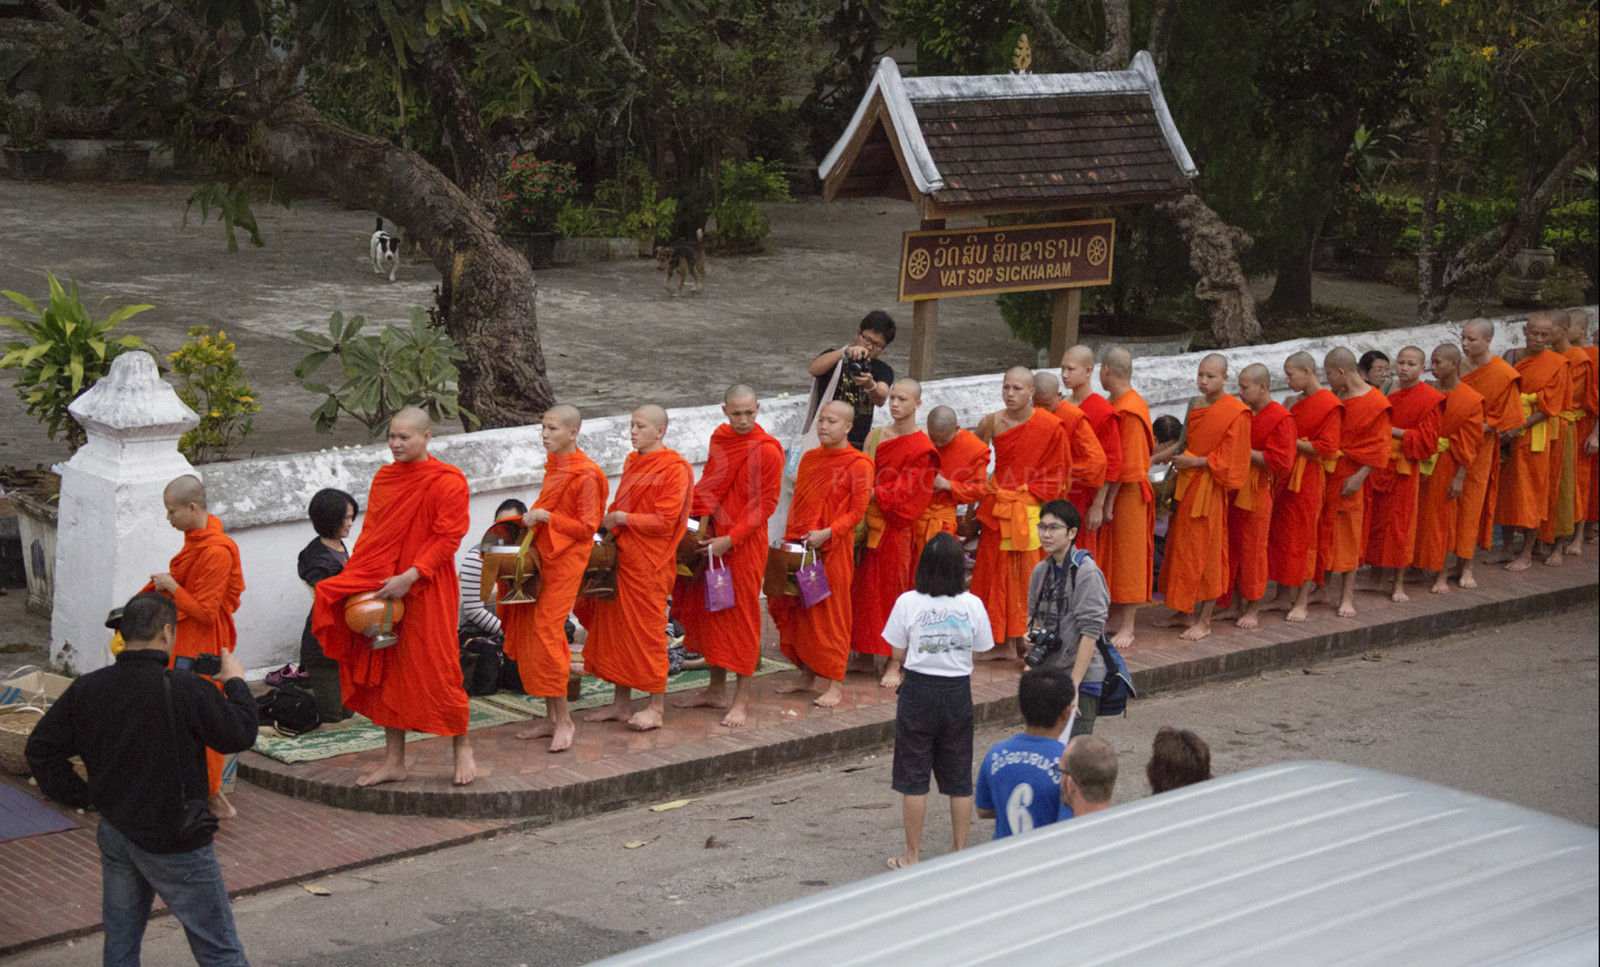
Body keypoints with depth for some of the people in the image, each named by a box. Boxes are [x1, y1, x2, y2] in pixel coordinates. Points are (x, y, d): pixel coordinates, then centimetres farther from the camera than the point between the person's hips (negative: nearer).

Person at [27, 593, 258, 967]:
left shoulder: (86, 689, -3)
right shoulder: (188, 690, -20)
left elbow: (40, 749, 4)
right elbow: (241, 733, -9)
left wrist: (84, 796, 10)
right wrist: (235, 683, 8)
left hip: (115, 835, 6)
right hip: (175, 843, -6)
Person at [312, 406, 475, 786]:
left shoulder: (448, 481, -9)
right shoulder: (384, 478, 10)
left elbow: (447, 538, -13)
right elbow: (371, 533, 15)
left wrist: (410, 577, -21)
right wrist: (355, 578, 1)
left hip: (427, 592, -6)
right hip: (382, 589, 6)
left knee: (436, 668, -2)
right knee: (388, 669, 7)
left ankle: (461, 748, 17)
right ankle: (393, 761, 15)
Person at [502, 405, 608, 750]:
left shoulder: (586, 475, -15)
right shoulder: (553, 464, 11)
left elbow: (586, 527, -16)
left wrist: (546, 517, -19)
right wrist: (530, 517, 10)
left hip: (565, 560, -9)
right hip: (540, 555, 9)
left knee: (546, 633, -12)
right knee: (533, 634, 8)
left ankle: (564, 720, -2)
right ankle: (551, 717, 17)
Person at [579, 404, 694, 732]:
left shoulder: (674, 468, -11)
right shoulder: (632, 462, 14)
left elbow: (665, 520, -17)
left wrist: (623, 519, -14)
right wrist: (609, 518, 7)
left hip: (650, 563, -8)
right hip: (622, 555, 8)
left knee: (647, 630, -3)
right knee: (617, 625, 10)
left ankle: (656, 707, 7)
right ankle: (621, 703, 19)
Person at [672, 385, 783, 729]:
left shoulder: (768, 450, -13)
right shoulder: (719, 439, 7)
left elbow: (765, 504, -13)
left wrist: (730, 539, -17)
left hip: (745, 544, -7)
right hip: (713, 537, 7)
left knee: (741, 613, -2)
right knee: (712, 610, 13)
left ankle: (742, 699, 5)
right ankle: (716, 690, 26)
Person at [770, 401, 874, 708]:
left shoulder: (858, 464, -7)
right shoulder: (809, 458, 13)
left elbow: (857, 512, -9)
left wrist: (826, 533, -20)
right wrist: (791, 537, 9)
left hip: (833, 549, -6)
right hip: (800, 547, 6)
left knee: (829, 613, -3)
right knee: (798, 610, 9)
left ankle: (835, 684, 4)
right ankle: (807, 676, 22)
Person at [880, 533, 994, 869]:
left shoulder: (908, 602, -11)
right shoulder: (973, 605, -6)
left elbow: (898, 655, -2)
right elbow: (979, 650, 4)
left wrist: (894, 670, 20)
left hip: (918, 690, -2)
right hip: (958, 692, 2)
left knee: (914, 777, 6)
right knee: (959, 777, 13)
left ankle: (912, 856, 12)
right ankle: (959, 851, 20)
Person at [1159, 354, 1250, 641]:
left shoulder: (1235, 412, -12)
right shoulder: (1197, 406, 10)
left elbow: (1229, 458, -15)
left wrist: (1194, 462, -16)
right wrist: (1178, 457, 7)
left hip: (1210, 489, -7)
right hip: (1187, 486, 7)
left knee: (1206, 552, -2)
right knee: (1183, 549, 10)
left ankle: (1204, 621, 5)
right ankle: (1188, 610, 21)